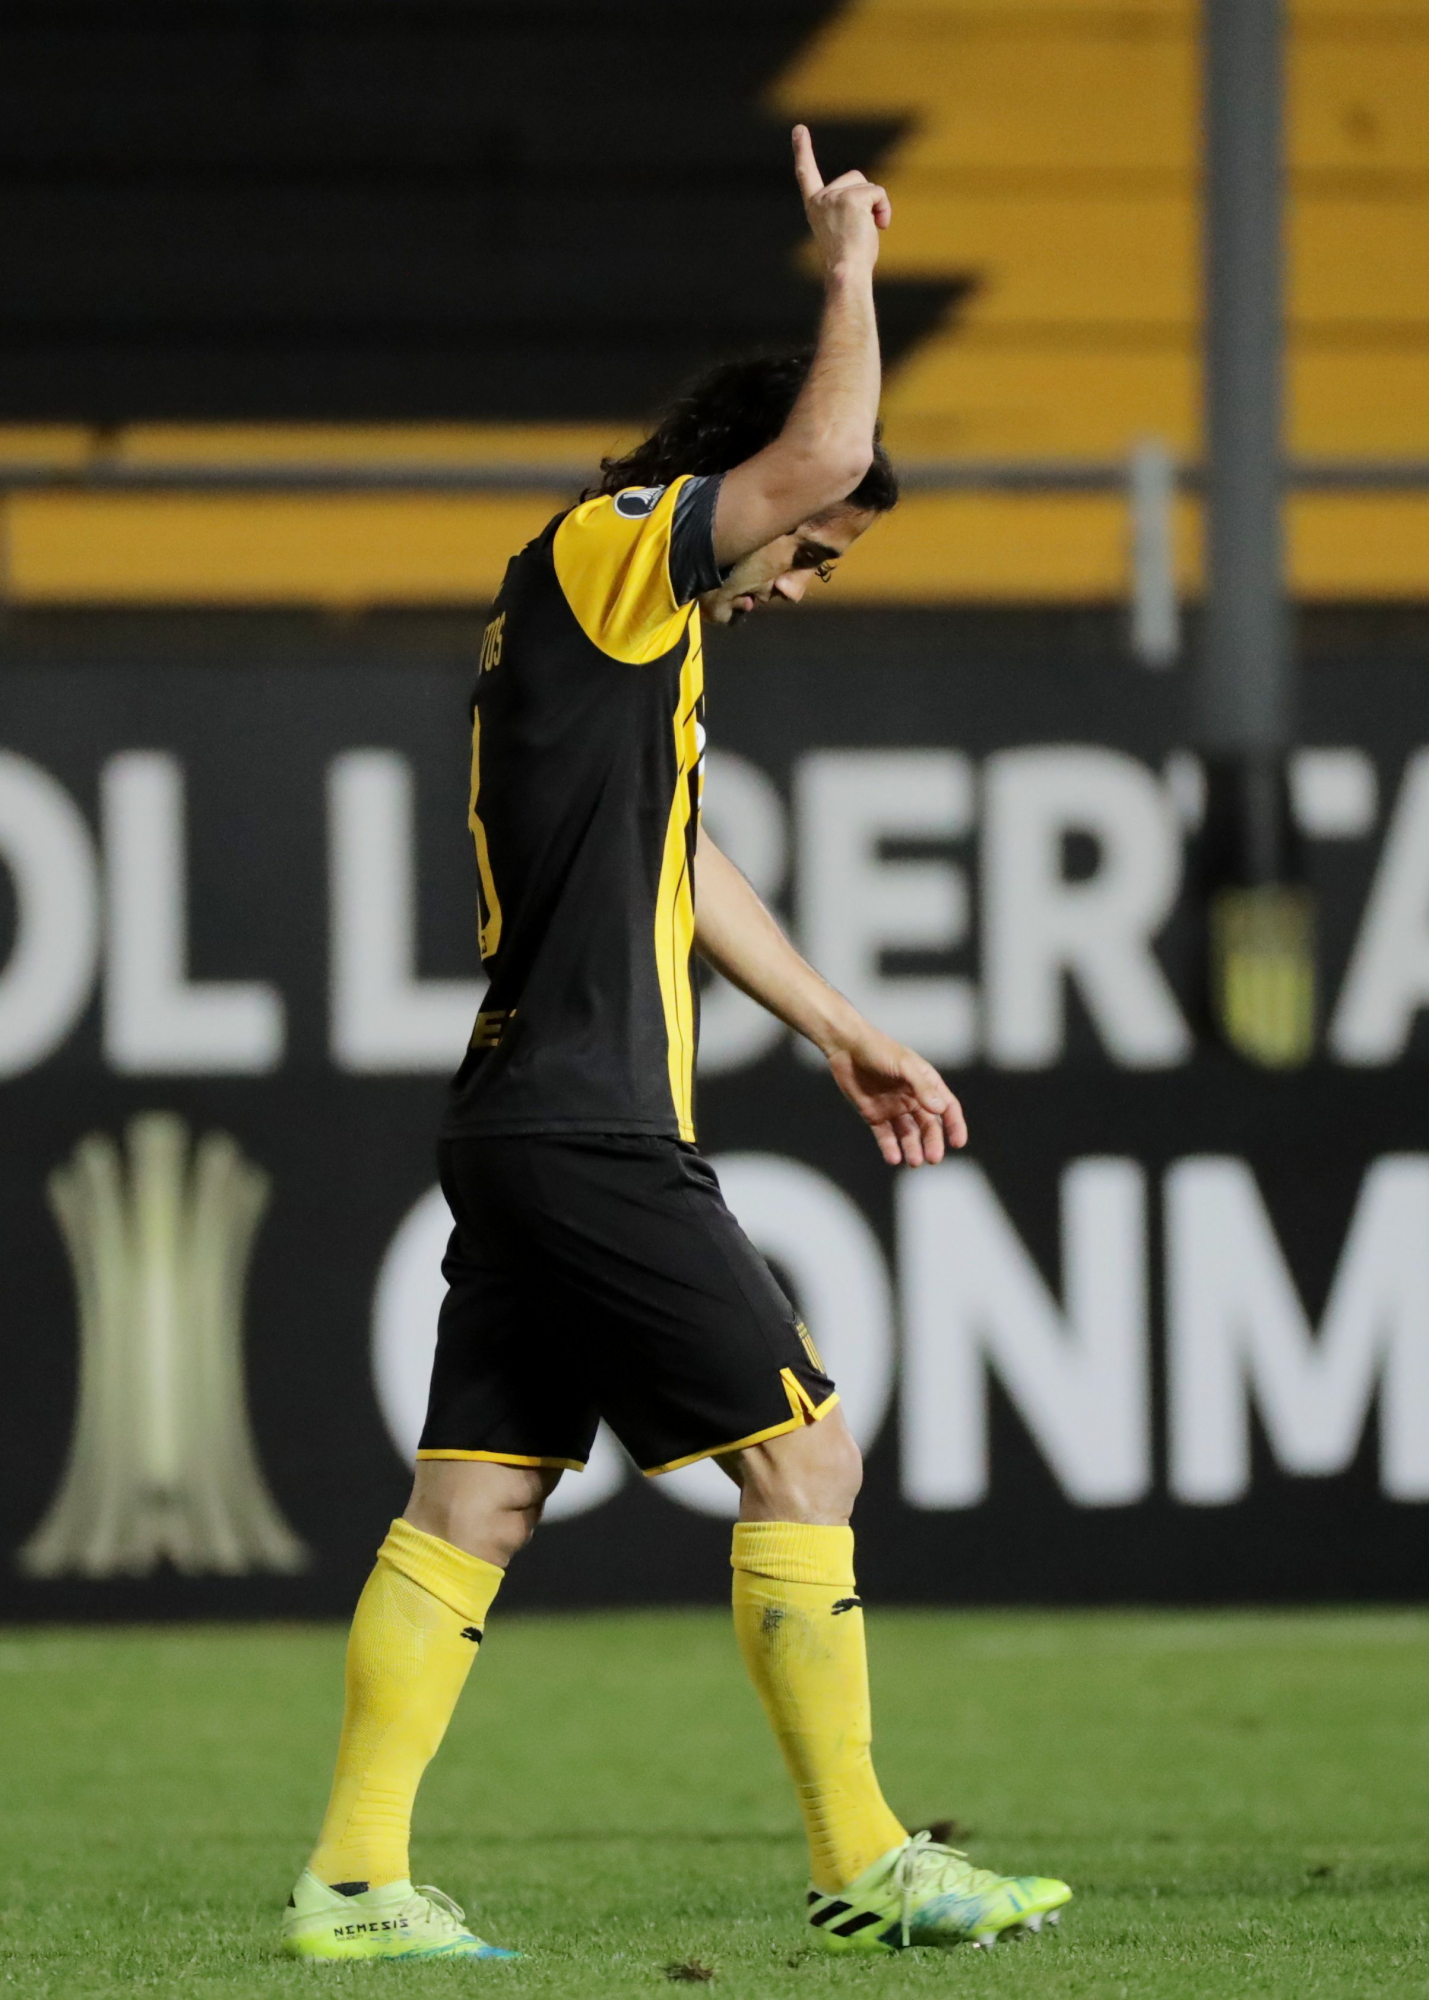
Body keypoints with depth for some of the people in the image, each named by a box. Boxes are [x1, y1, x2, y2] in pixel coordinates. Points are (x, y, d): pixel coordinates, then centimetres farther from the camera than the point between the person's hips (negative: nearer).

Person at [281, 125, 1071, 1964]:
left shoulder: (628, 628, 22)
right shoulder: (601, 559, -8)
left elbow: (683, 871, 33)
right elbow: (823, 450, -22)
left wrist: (845, 1037, 36)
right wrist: (849, 267, -6)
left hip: (529, 1126, 10)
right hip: (588, 1135, -10)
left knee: (472, 1500, 7)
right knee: (801, 1453, -5)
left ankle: (355, 1878, 4)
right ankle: (862, 1867, -3)